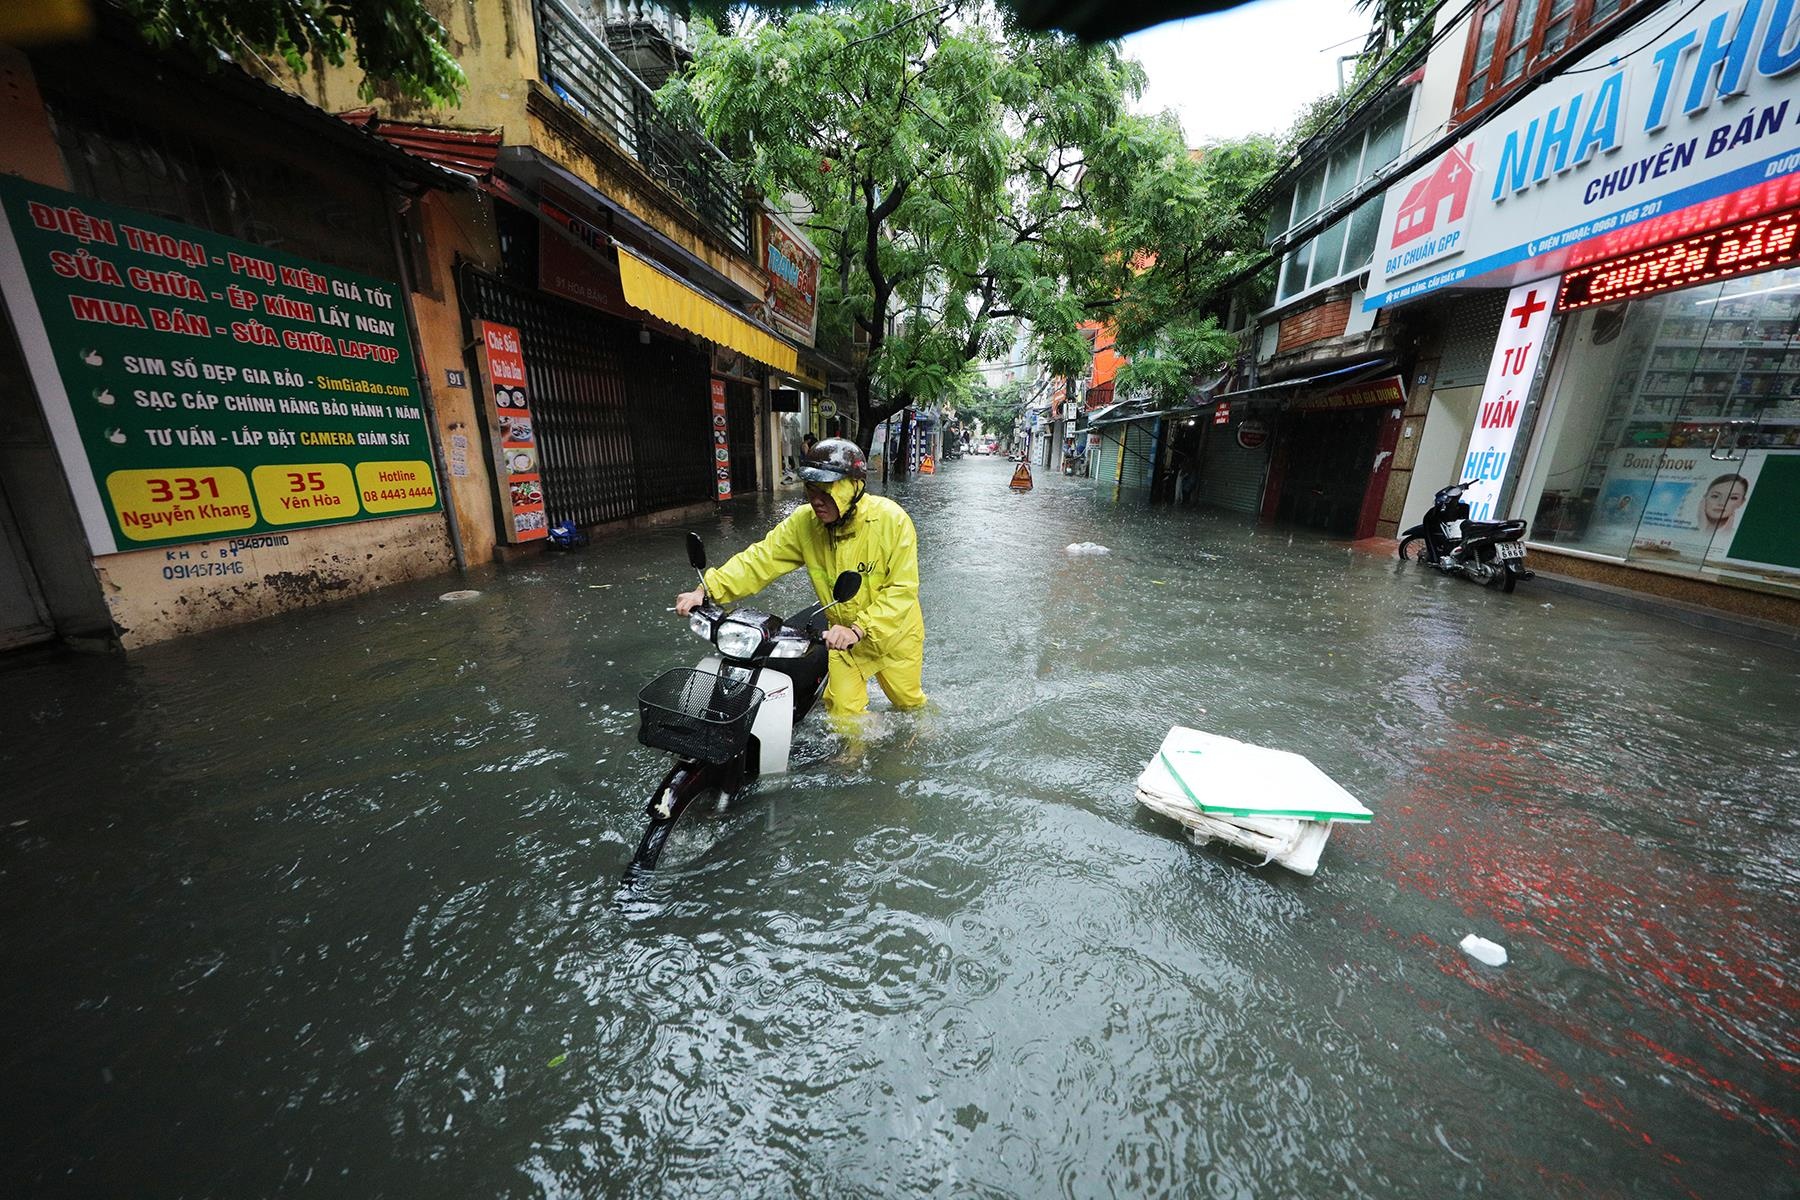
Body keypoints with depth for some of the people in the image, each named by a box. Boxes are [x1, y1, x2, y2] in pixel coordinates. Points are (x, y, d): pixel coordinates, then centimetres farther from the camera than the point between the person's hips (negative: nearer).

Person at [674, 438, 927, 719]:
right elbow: (762, 559, -16)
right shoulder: (804, 521, -15)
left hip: (893, 630, -2)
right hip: (844, 633, 2)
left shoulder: (891, 519, -25)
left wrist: (859, 629, -37)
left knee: (908, 702, 17)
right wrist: (707, 589, -27)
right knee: (843, 713, 1)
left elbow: (902, 589, -27)